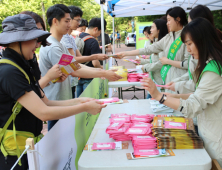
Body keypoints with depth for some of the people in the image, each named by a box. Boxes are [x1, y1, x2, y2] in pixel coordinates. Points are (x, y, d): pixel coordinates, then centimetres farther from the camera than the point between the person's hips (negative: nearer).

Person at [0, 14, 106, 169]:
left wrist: (78, 101, -6)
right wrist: (84, 108, -19)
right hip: (13, 156, -8)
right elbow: (44, 113, -27)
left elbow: (45, 103, 5)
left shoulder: (22, 67, 7)